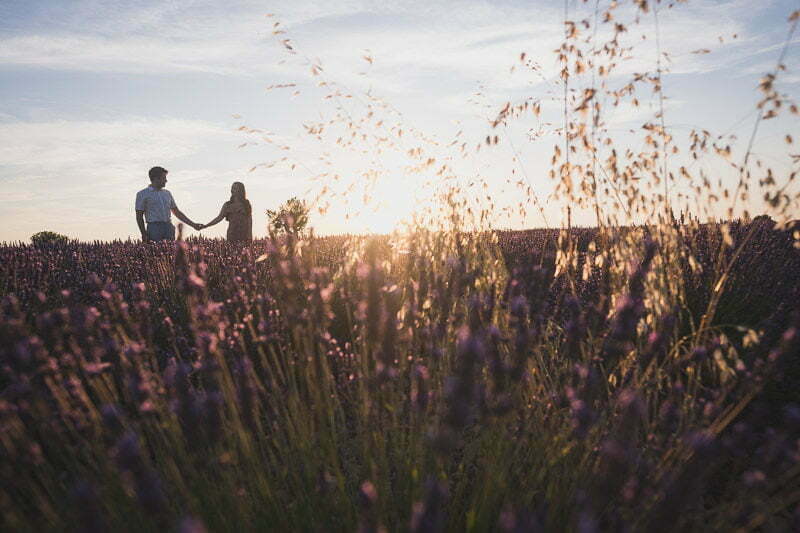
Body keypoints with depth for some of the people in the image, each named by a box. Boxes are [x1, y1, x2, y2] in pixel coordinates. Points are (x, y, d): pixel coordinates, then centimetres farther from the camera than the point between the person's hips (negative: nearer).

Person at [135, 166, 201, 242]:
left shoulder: (167, 193, 18)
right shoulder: (142, 194, 5)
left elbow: (177, 212, 22)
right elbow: (139, 216, 3)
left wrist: (193, 224, 16)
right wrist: (144, 234, -7)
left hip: (169, 227, 4)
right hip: (154, 227, -4)